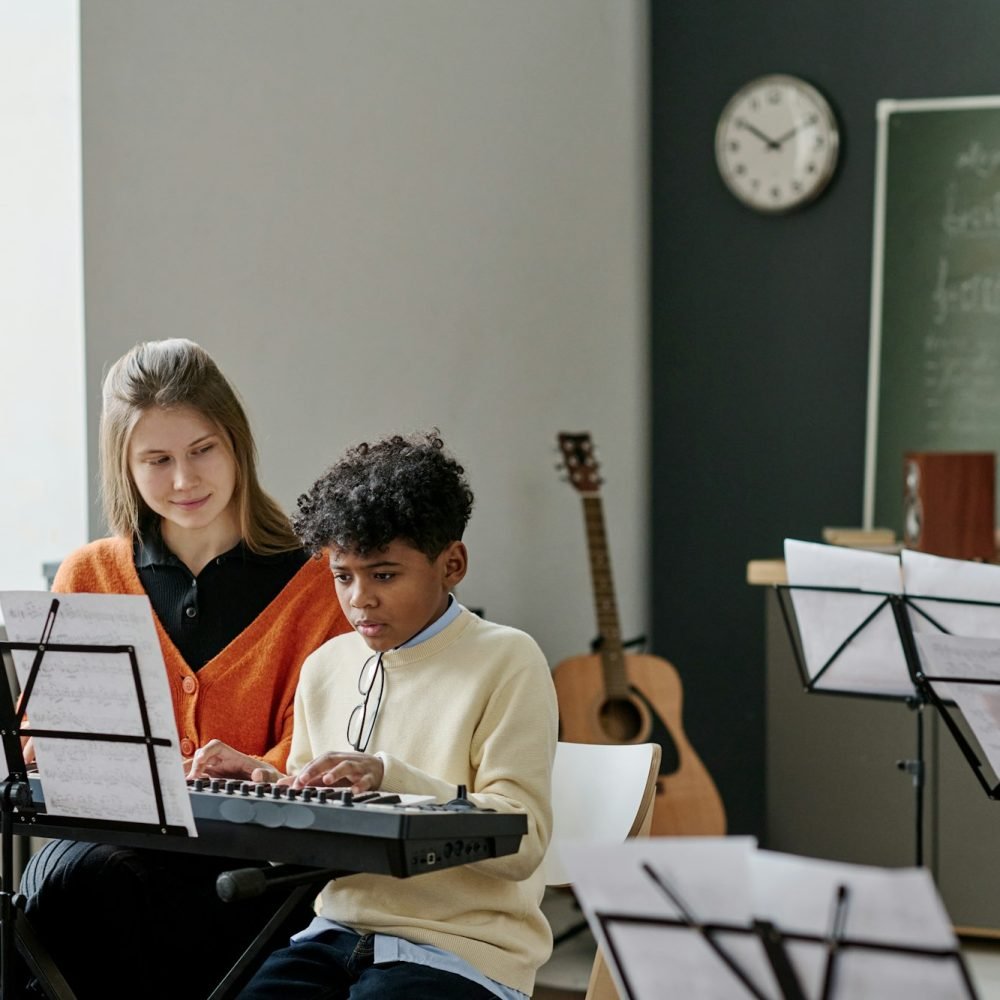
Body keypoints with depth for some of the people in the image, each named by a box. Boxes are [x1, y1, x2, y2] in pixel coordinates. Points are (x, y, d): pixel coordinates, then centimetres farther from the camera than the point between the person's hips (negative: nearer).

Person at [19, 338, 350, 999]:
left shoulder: (313, 587, 7)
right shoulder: (87, 579, 15)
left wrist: (250, 775, -24)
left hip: (250, 856, -2)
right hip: (108, 838, 3)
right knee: (80, 873, -34)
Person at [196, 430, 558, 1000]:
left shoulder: (506, 662, -6)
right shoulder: (327, 667, 13)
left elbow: (523, 844, -14)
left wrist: (391, 777, -23)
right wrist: (259, 785, -3)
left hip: (460, 953, -5)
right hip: (338, 932, 5)